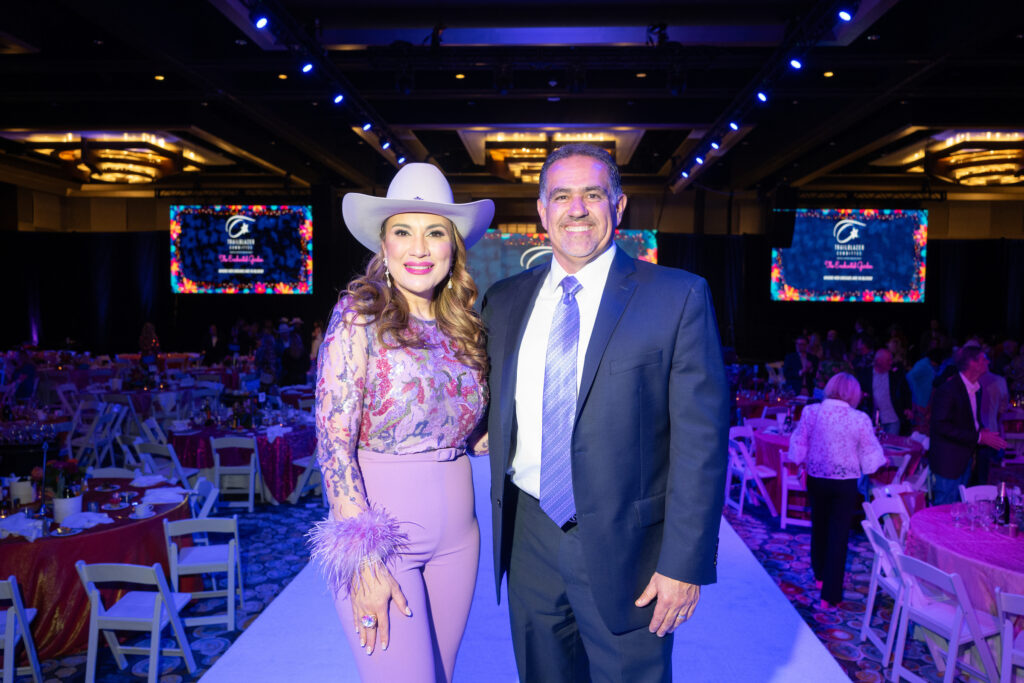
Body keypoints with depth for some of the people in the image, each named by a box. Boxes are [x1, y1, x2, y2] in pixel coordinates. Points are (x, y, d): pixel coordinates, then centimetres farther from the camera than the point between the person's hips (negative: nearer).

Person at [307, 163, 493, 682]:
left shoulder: (462, 326, 6)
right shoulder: (358, 315, -9)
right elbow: (333, 441, -13)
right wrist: (363, 559, -16)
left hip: (456, 536, 6)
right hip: (376, 531, -5)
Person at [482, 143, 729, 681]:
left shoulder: (678, 297, -8)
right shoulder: (505, 299, 6)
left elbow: (700, 439, -11)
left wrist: (685, 563, -13)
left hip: (624, 543, -4)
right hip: (529, 537, 4)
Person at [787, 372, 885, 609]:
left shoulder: (810, 412, -9)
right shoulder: (860, 419, -15)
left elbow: (798, 447, -2)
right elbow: (871, 457, -8)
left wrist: (804, 461, 17)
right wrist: (881, 459, 13)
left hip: (816, 479, 3)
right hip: (845, 484, -3)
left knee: (819, 527, 23)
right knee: (838, 535, 5)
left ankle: (820, 576, 43)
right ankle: (830, 595, 8)